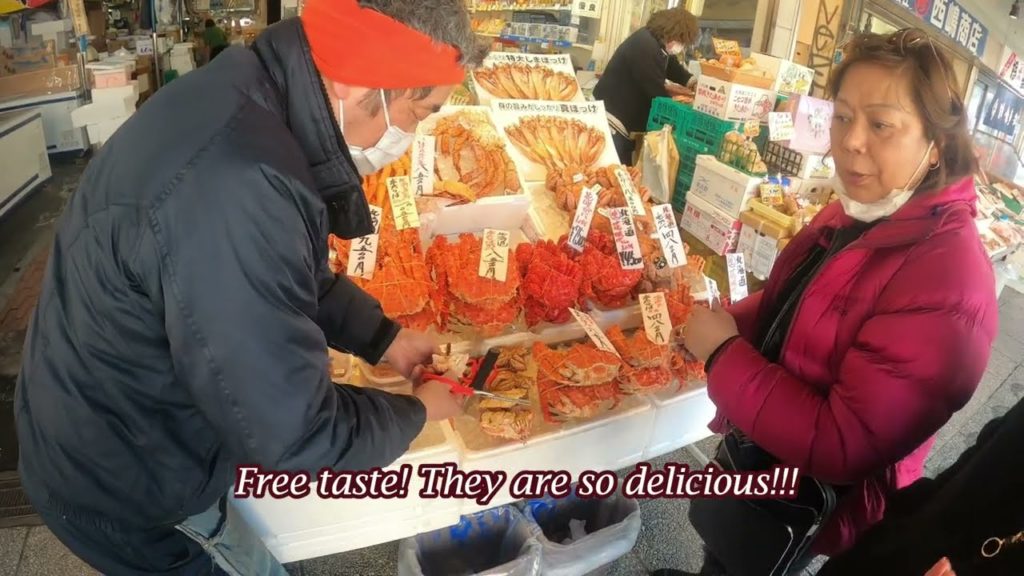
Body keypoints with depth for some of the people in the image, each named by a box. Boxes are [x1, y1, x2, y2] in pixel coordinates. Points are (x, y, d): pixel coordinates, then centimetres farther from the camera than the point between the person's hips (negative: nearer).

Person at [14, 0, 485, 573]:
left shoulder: (255, 100, -8)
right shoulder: (234, 187, -40)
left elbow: (292, 272, 8)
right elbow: (293, 433, -32)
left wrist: (381, 337, 2)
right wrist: (416, 411, -14)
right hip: (125, 481, -8)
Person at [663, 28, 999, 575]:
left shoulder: (946, 281, -32)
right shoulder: (858, 212, -7)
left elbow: (842, 448, -32)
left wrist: (724, 354, -28)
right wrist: (727, 322, -10)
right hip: (757, 448, 7)